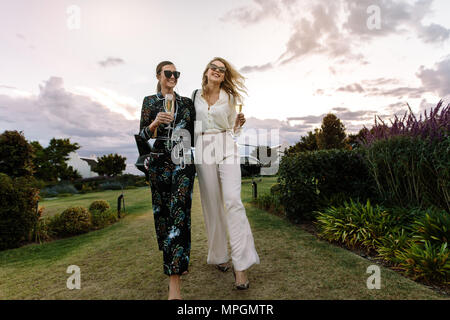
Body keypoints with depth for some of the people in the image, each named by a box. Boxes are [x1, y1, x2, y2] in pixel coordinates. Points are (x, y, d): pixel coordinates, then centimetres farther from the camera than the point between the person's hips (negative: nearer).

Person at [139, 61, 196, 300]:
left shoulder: (187, 102, 13)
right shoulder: (149, 101, 11)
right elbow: (143, 135, 3)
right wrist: (156, 122, -15)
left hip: (183, 160, -1)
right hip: (159, 161, 1)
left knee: (179, 211, -13)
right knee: (162, 211, 4)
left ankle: (174, 281, -13)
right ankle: (177, 261, 27)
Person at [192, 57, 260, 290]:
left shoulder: (230, 98, 10)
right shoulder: (195, 96, 12)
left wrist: (239, 124, -7)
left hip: (226, 149, -1)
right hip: (203, 149, 2)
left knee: (232, 201, -15)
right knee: (212, 204, 4)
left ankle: (240, 265, -12)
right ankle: (219, 255, 19)